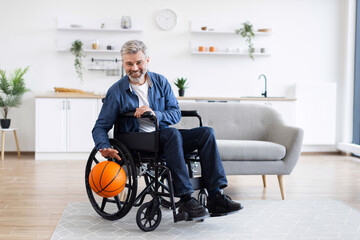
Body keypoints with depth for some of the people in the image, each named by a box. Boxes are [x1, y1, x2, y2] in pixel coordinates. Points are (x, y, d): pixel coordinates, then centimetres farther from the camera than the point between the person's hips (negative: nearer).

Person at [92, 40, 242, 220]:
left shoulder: (161, 82, 9)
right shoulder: (116, 92, -2)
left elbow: (176, 114, 3)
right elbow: (100, 127, -1)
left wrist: (155, 114, -18)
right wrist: (104, 148, -23)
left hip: (165, 139, 5)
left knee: (206, 133, -16)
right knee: (172, 133, -35)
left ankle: (216, 197, -22)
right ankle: (186, 201, -37)